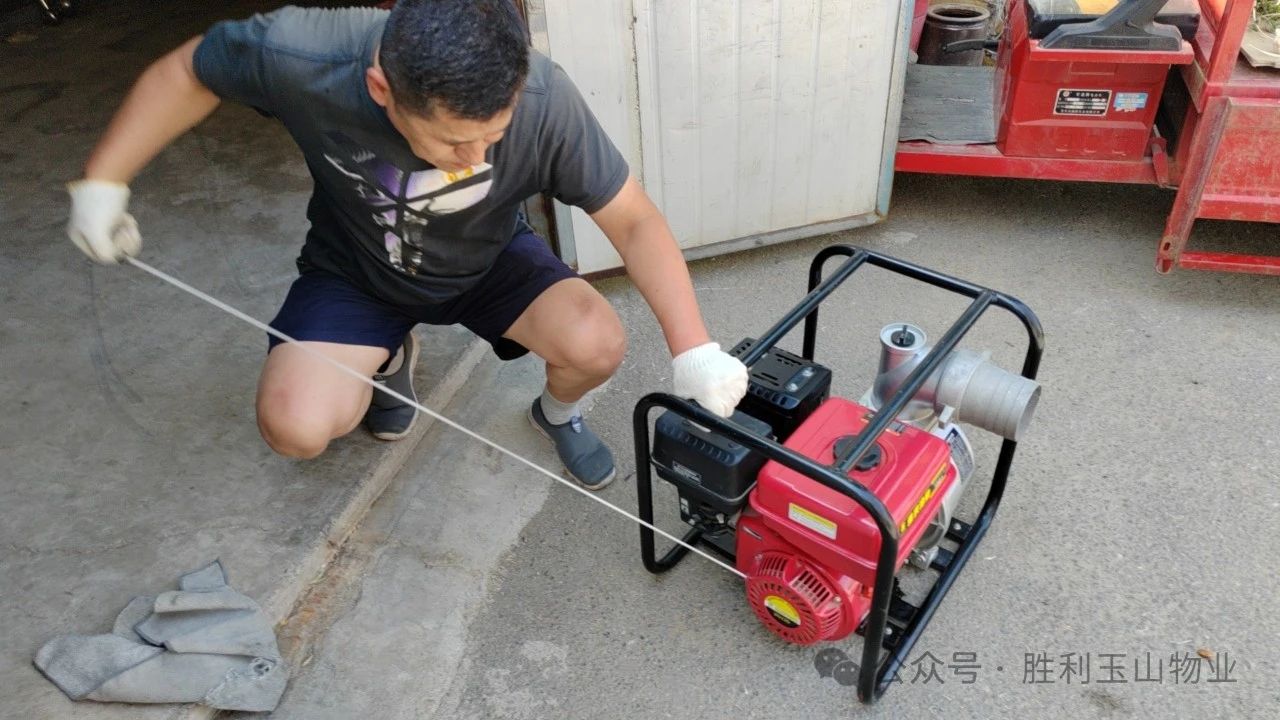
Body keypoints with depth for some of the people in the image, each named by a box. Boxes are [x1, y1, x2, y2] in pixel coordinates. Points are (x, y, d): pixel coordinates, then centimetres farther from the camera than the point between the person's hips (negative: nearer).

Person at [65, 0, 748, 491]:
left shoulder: (544, 100, -33)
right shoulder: (304, 55, -33)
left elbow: (634, 220, -25)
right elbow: (186, 71, -12)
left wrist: (693, 349, -32)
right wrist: (101, 181, -12)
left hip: (490, 263, 0)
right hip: (355, 272, 0)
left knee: (597, 347, -25)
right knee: (296, 427, -21)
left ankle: (557, 411, 14)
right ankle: (391, 356, 14)